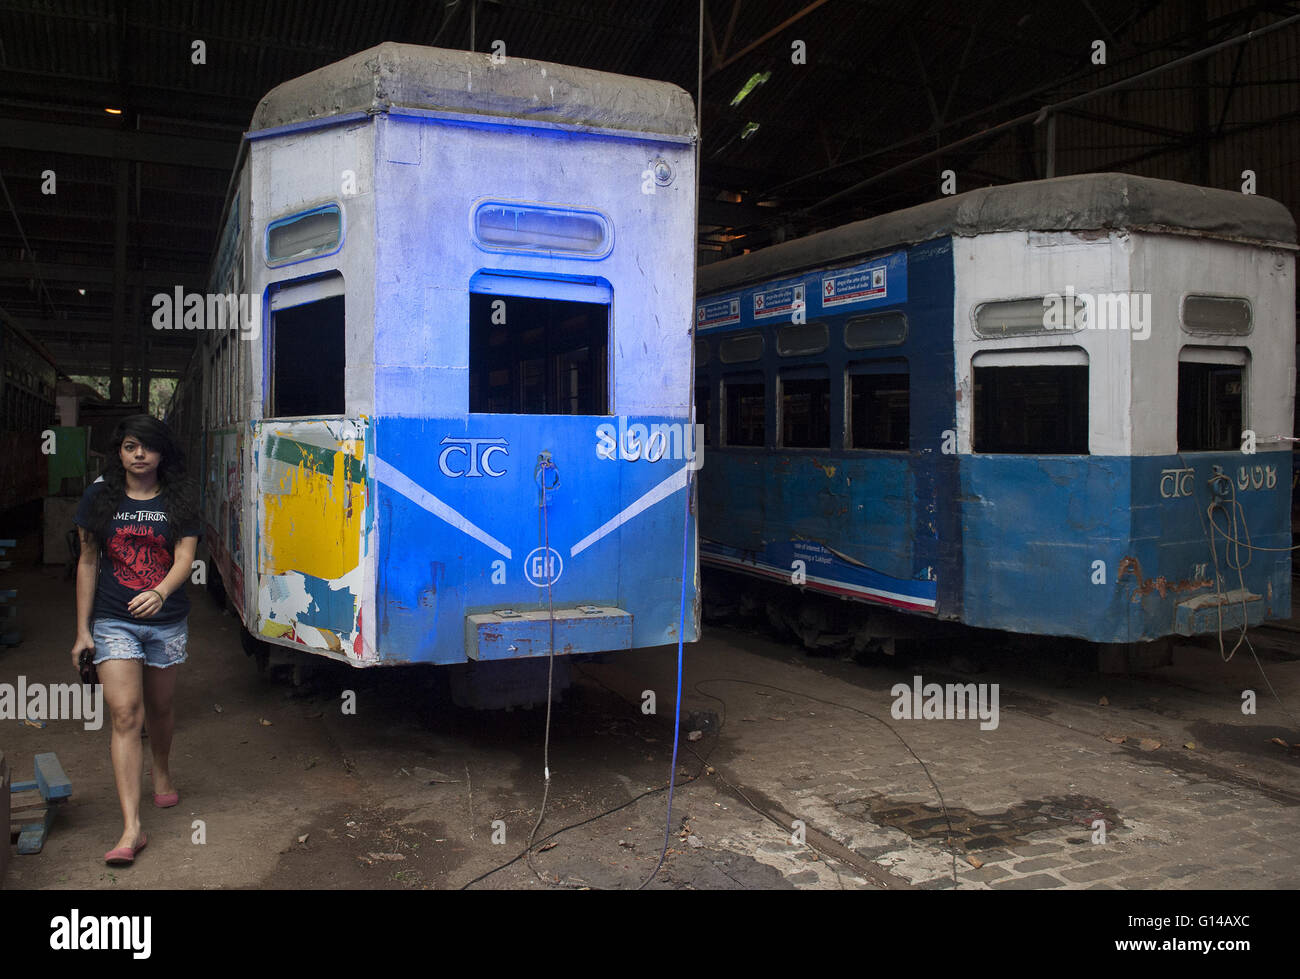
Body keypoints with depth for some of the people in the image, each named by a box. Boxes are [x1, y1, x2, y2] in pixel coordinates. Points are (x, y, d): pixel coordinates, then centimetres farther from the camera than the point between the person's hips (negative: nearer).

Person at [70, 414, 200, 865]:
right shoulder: (100, 496, 2)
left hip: (167, 621, 1)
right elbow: (88, 562, 6)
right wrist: (83, 628, 4)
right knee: (125, 715, -10)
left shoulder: (178, 499, 0)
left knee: (159, 709, 15)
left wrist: (158, 593, -31)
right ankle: (131, 828, -10)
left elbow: (184, 559, -9)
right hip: (113, 622, -1)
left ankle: (161, 772, 47)